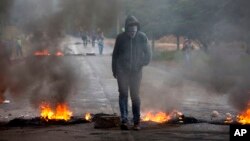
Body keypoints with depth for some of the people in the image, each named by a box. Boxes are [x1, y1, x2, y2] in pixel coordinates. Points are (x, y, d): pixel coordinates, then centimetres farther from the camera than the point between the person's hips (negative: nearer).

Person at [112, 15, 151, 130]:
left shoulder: (142, 37, -7)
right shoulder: (120, 38, -6)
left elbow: (147, 53, 6)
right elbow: (115, 55, 4)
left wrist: (143, 63, -6)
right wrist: (114, 70, 6)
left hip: (136, 70, 0)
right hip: (122, 70, 0)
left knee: (135, 95, 2)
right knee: (123, 94, -5)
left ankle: (136, 121, 9)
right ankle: (124, 120, -4)